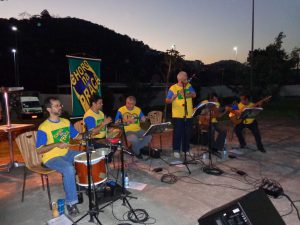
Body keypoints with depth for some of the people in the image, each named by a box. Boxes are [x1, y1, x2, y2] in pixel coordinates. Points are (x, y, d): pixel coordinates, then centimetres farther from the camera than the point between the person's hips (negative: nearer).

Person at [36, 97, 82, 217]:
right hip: (51, 158, -7)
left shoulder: (66, 122, 3)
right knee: (69, 169, -33)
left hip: (66, 153, 7)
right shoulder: (43, 128, -17)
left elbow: (77, 136, 9)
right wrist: (56, 144, -28)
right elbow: (39, 150, -16)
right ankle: (71, 202, -16)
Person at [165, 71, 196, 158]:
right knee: (177, 133, -2)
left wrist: (185, 95, -24)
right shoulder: (173, 88, -3)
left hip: (188, 114, 4)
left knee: (187, 133, 10)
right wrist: (173, 98, -26)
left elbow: (194, 95, -6)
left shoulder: (189, 85, 9)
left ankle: (186, 149, 24)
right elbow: (167, 101, -5)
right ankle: (176, 150, 10)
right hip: (178, 115, -4)